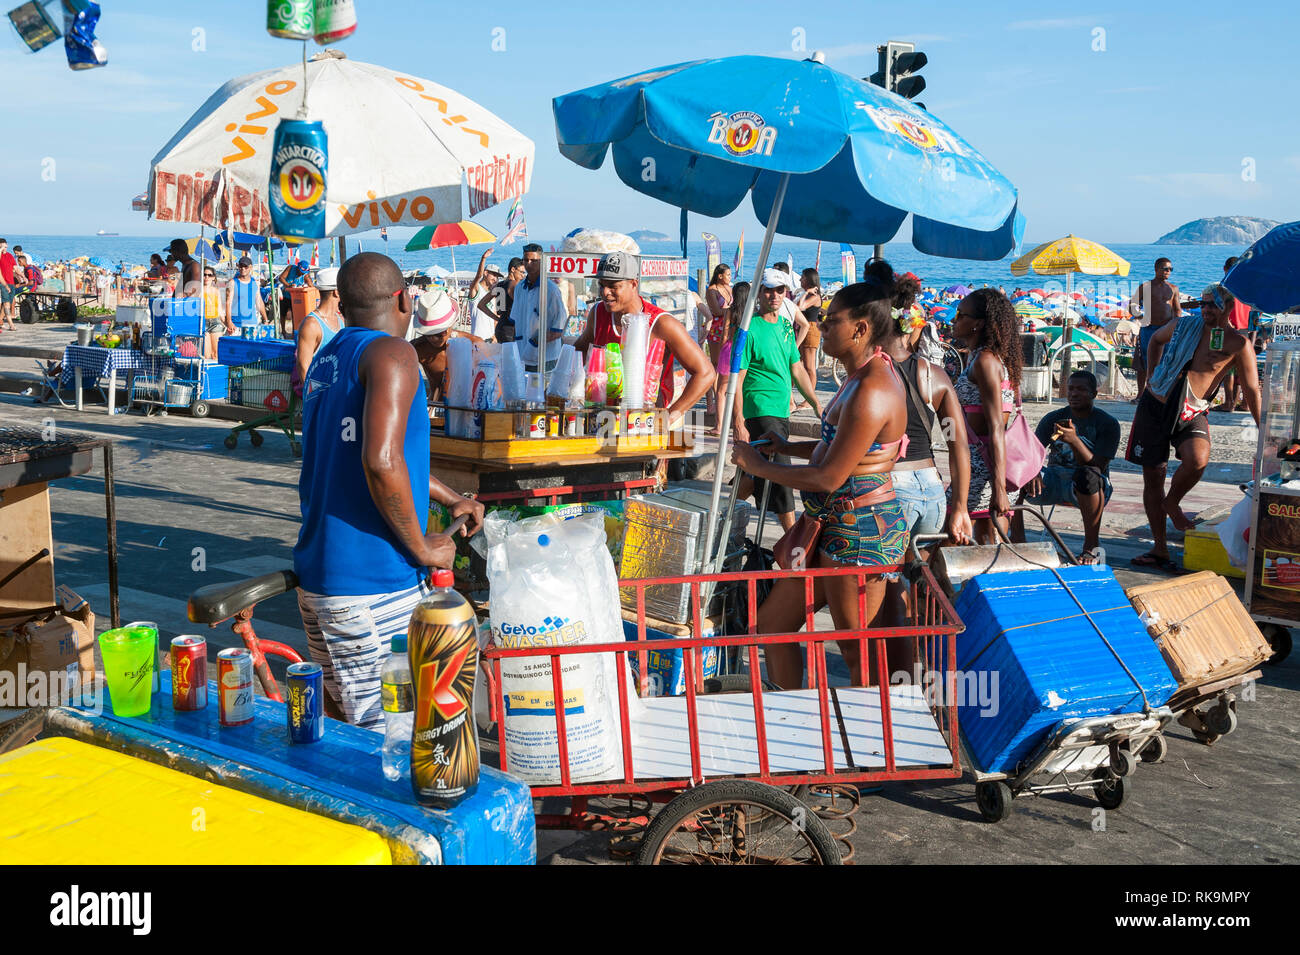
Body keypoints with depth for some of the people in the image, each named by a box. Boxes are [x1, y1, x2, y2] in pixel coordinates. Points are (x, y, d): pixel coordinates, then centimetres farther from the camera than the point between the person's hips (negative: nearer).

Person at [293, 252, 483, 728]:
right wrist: (422, 548, -11)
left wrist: (451, 498, 39)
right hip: (371, 587, -9)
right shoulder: (391, 353, -11)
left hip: (317, 577, 9)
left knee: (341, 717, 20)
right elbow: (382, 462, -25)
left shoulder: (324, 361, 16)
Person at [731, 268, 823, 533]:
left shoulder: (785, 326, 13)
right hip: (760, 411, -8)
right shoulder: (750, 329, -11)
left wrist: (816, 404, 15)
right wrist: (738, 422, -18)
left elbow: (797, 369, 20)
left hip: (782, 412, 8)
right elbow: (736, 379, -12)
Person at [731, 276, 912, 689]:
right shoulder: (864, 375, 11)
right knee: (771, 622, 16)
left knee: (857, 653, 4)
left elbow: (829, 478, -22)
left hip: (859, 530, -11)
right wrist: (789, 447, 10)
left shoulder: (871, 391, -23)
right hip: (834, 524, 11)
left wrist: (760, 466, -10)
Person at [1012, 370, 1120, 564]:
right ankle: (1017, 537, -16)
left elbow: (1097, 466, -15)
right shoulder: (1053, 418, 9)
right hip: (1053, 481, 4)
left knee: (1088, 475, -40)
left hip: (1090, 489, -4)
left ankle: (1091, 546, -28)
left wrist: (1074, 440, -31)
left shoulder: (1108, 424, -3)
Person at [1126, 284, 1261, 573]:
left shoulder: (1238, 345, -6)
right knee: (1152, 477, 3)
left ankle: (1172, 503, 2)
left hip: (1192, 415, -3)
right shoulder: (1184, 325, 3)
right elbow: (1156, 339, 25)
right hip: (1154, 407, 3)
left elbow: (1252, 390, -5)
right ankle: (1159, 548, 14)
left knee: (1197, 460, -31)